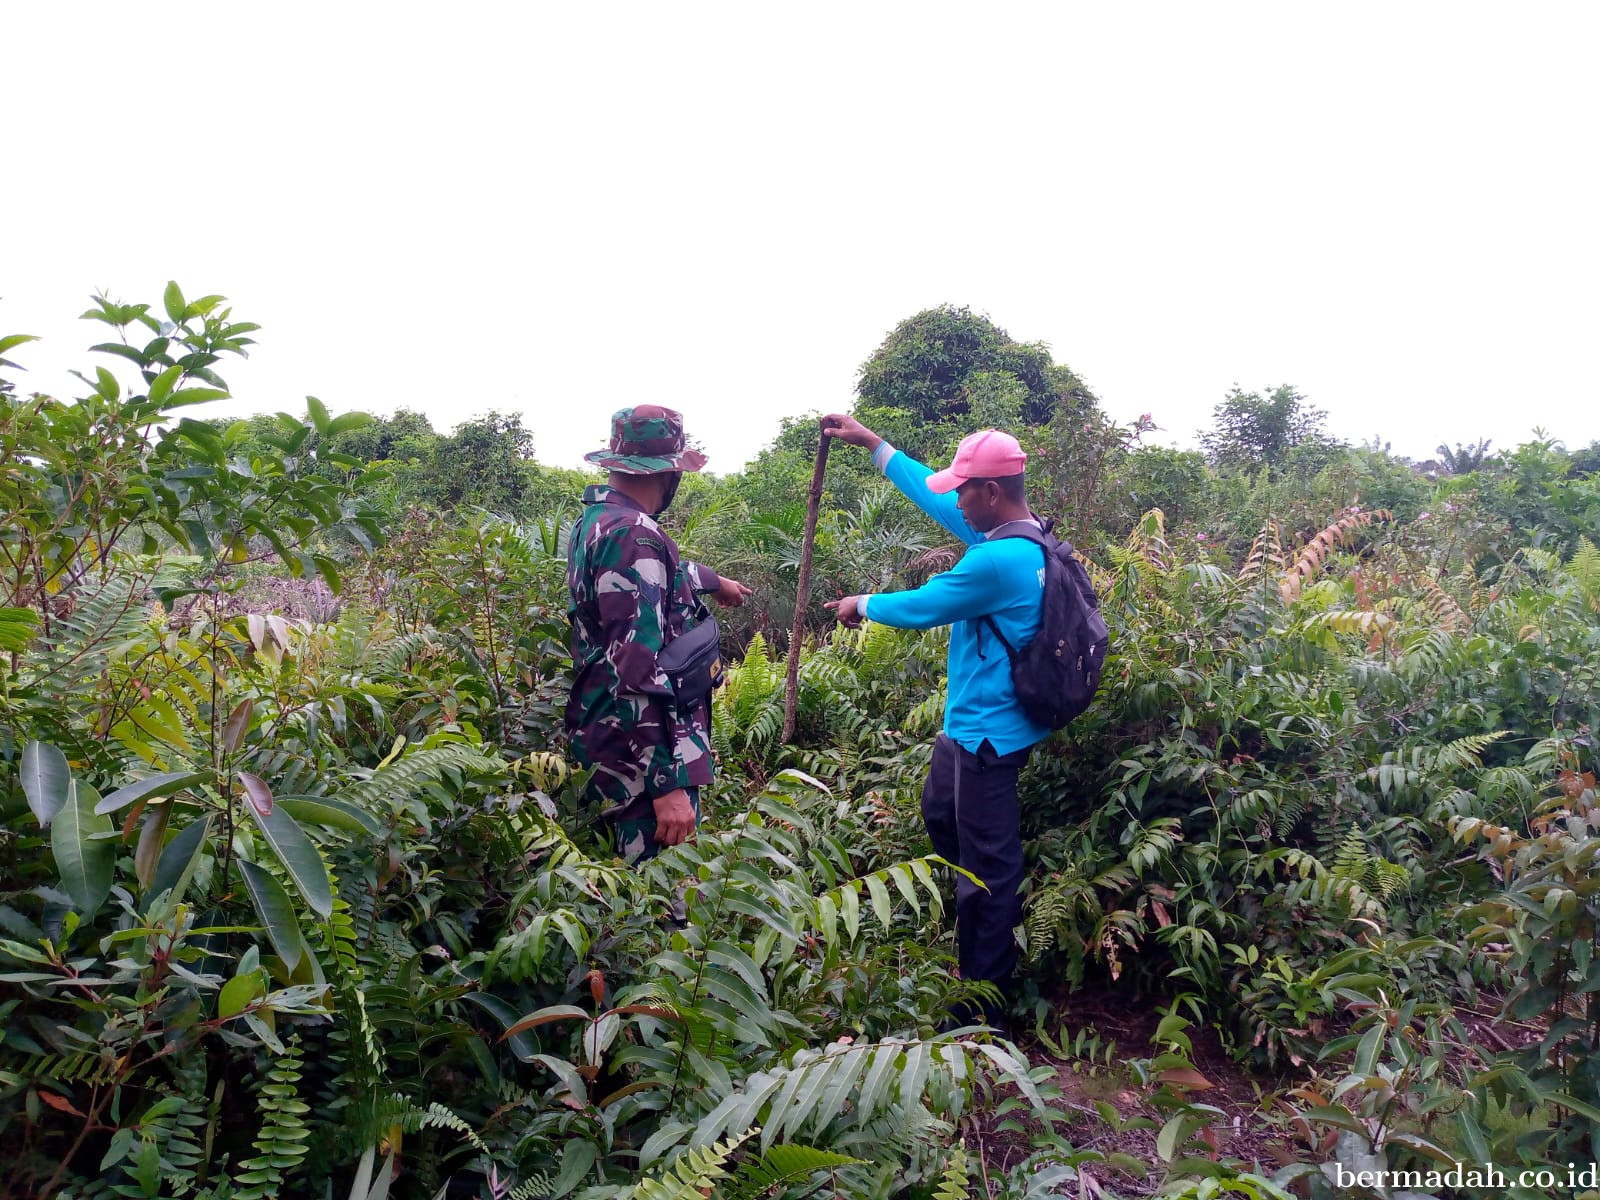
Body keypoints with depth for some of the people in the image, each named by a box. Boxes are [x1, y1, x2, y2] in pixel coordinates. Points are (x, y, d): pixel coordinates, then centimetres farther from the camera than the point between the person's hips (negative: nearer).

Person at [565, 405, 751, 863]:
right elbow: (637, 669, -27)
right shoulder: (632, 534, -20)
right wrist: (668, 783, -28)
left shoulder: (598, 519, 11)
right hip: (642, 753, -10)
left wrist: (715, 581, 52)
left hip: (605, 735, 10)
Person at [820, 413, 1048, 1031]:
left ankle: (983, 1013, 14)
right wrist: (872, 443, 18)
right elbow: (934, 496, 14)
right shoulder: (1023, 539, 4)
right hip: (974, 724, 10)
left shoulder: (998, 560, -26)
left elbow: (921, 607, -15)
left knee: (987, 867, 1)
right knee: (940, 816, 28)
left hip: (986, 735, -10)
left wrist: (863, 604, 6)